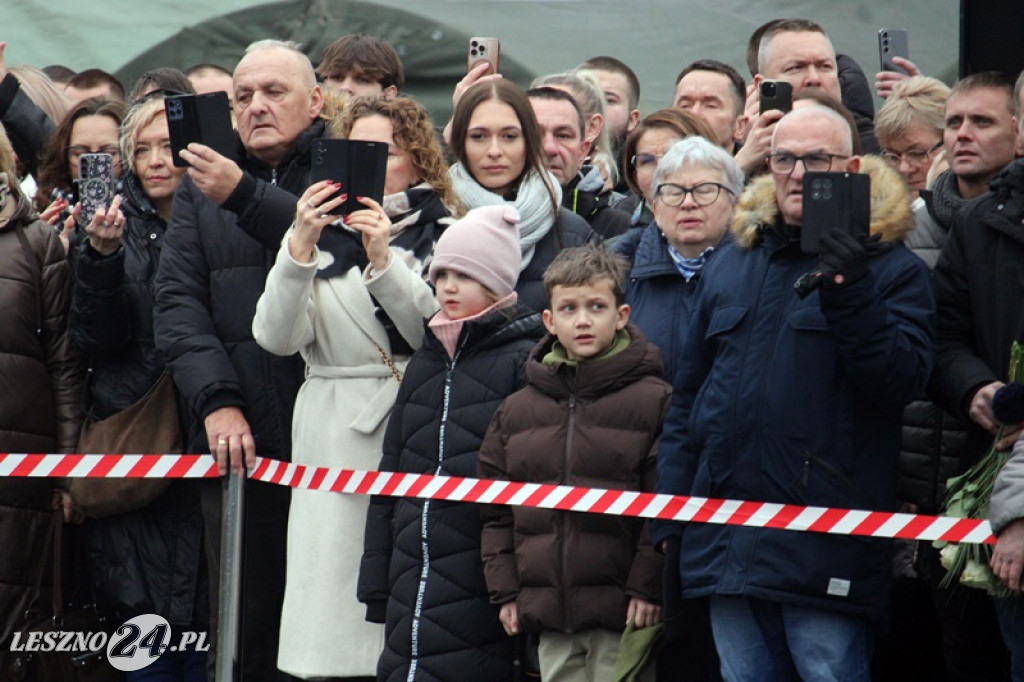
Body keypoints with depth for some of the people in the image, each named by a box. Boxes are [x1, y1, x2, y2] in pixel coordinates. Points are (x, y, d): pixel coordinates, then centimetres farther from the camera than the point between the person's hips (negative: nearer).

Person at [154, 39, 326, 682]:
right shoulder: (201, 184, 15)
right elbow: (178, 301, 6)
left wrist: (245, 197, -23)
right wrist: (216, 399, -8)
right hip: (237, 440, 3)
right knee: (243, 629, 4)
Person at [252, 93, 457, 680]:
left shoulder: (445, 234, 7)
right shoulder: (323, 234, 13)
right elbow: (277, 337, 1)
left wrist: (384, 261, -14)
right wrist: (300, 248, -13)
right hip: (336, 442, 2)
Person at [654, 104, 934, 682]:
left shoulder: (893, 269, 2)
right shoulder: (731, 267, 17)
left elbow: (903, 380, -11)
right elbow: (688, 396, 20)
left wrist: (851, 297, -23)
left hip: (825, 547, -5)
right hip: (728, 542, 5)